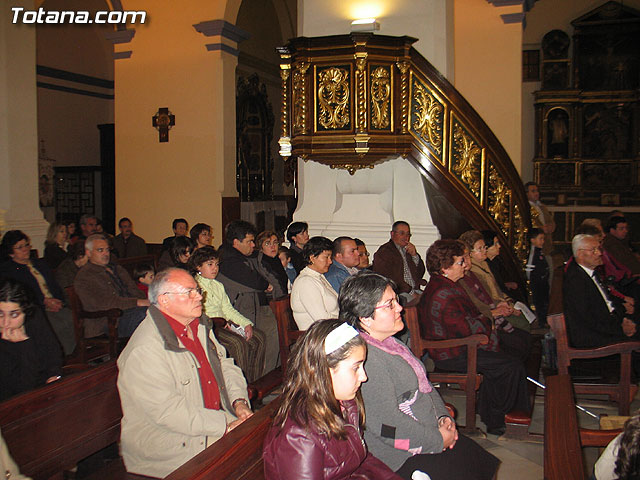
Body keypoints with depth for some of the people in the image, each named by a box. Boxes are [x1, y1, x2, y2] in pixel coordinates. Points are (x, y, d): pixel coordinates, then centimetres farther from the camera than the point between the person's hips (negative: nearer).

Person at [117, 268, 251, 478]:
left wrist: (240, 401, -4)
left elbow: (225, 365, 15)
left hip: (215, 416, 8)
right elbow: (168, 411, -25)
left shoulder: (199, 326, 8)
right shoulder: (145, 350, -22)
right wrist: (225, 425, -23)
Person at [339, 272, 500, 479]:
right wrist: (438, 440, -14)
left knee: (485, 463, 4)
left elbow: (423, 385, 18)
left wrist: (443, 417, 3)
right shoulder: (365, 358, -23)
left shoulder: (389, 342, 9)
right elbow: (388, 424, -25)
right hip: (401, 458, -9)